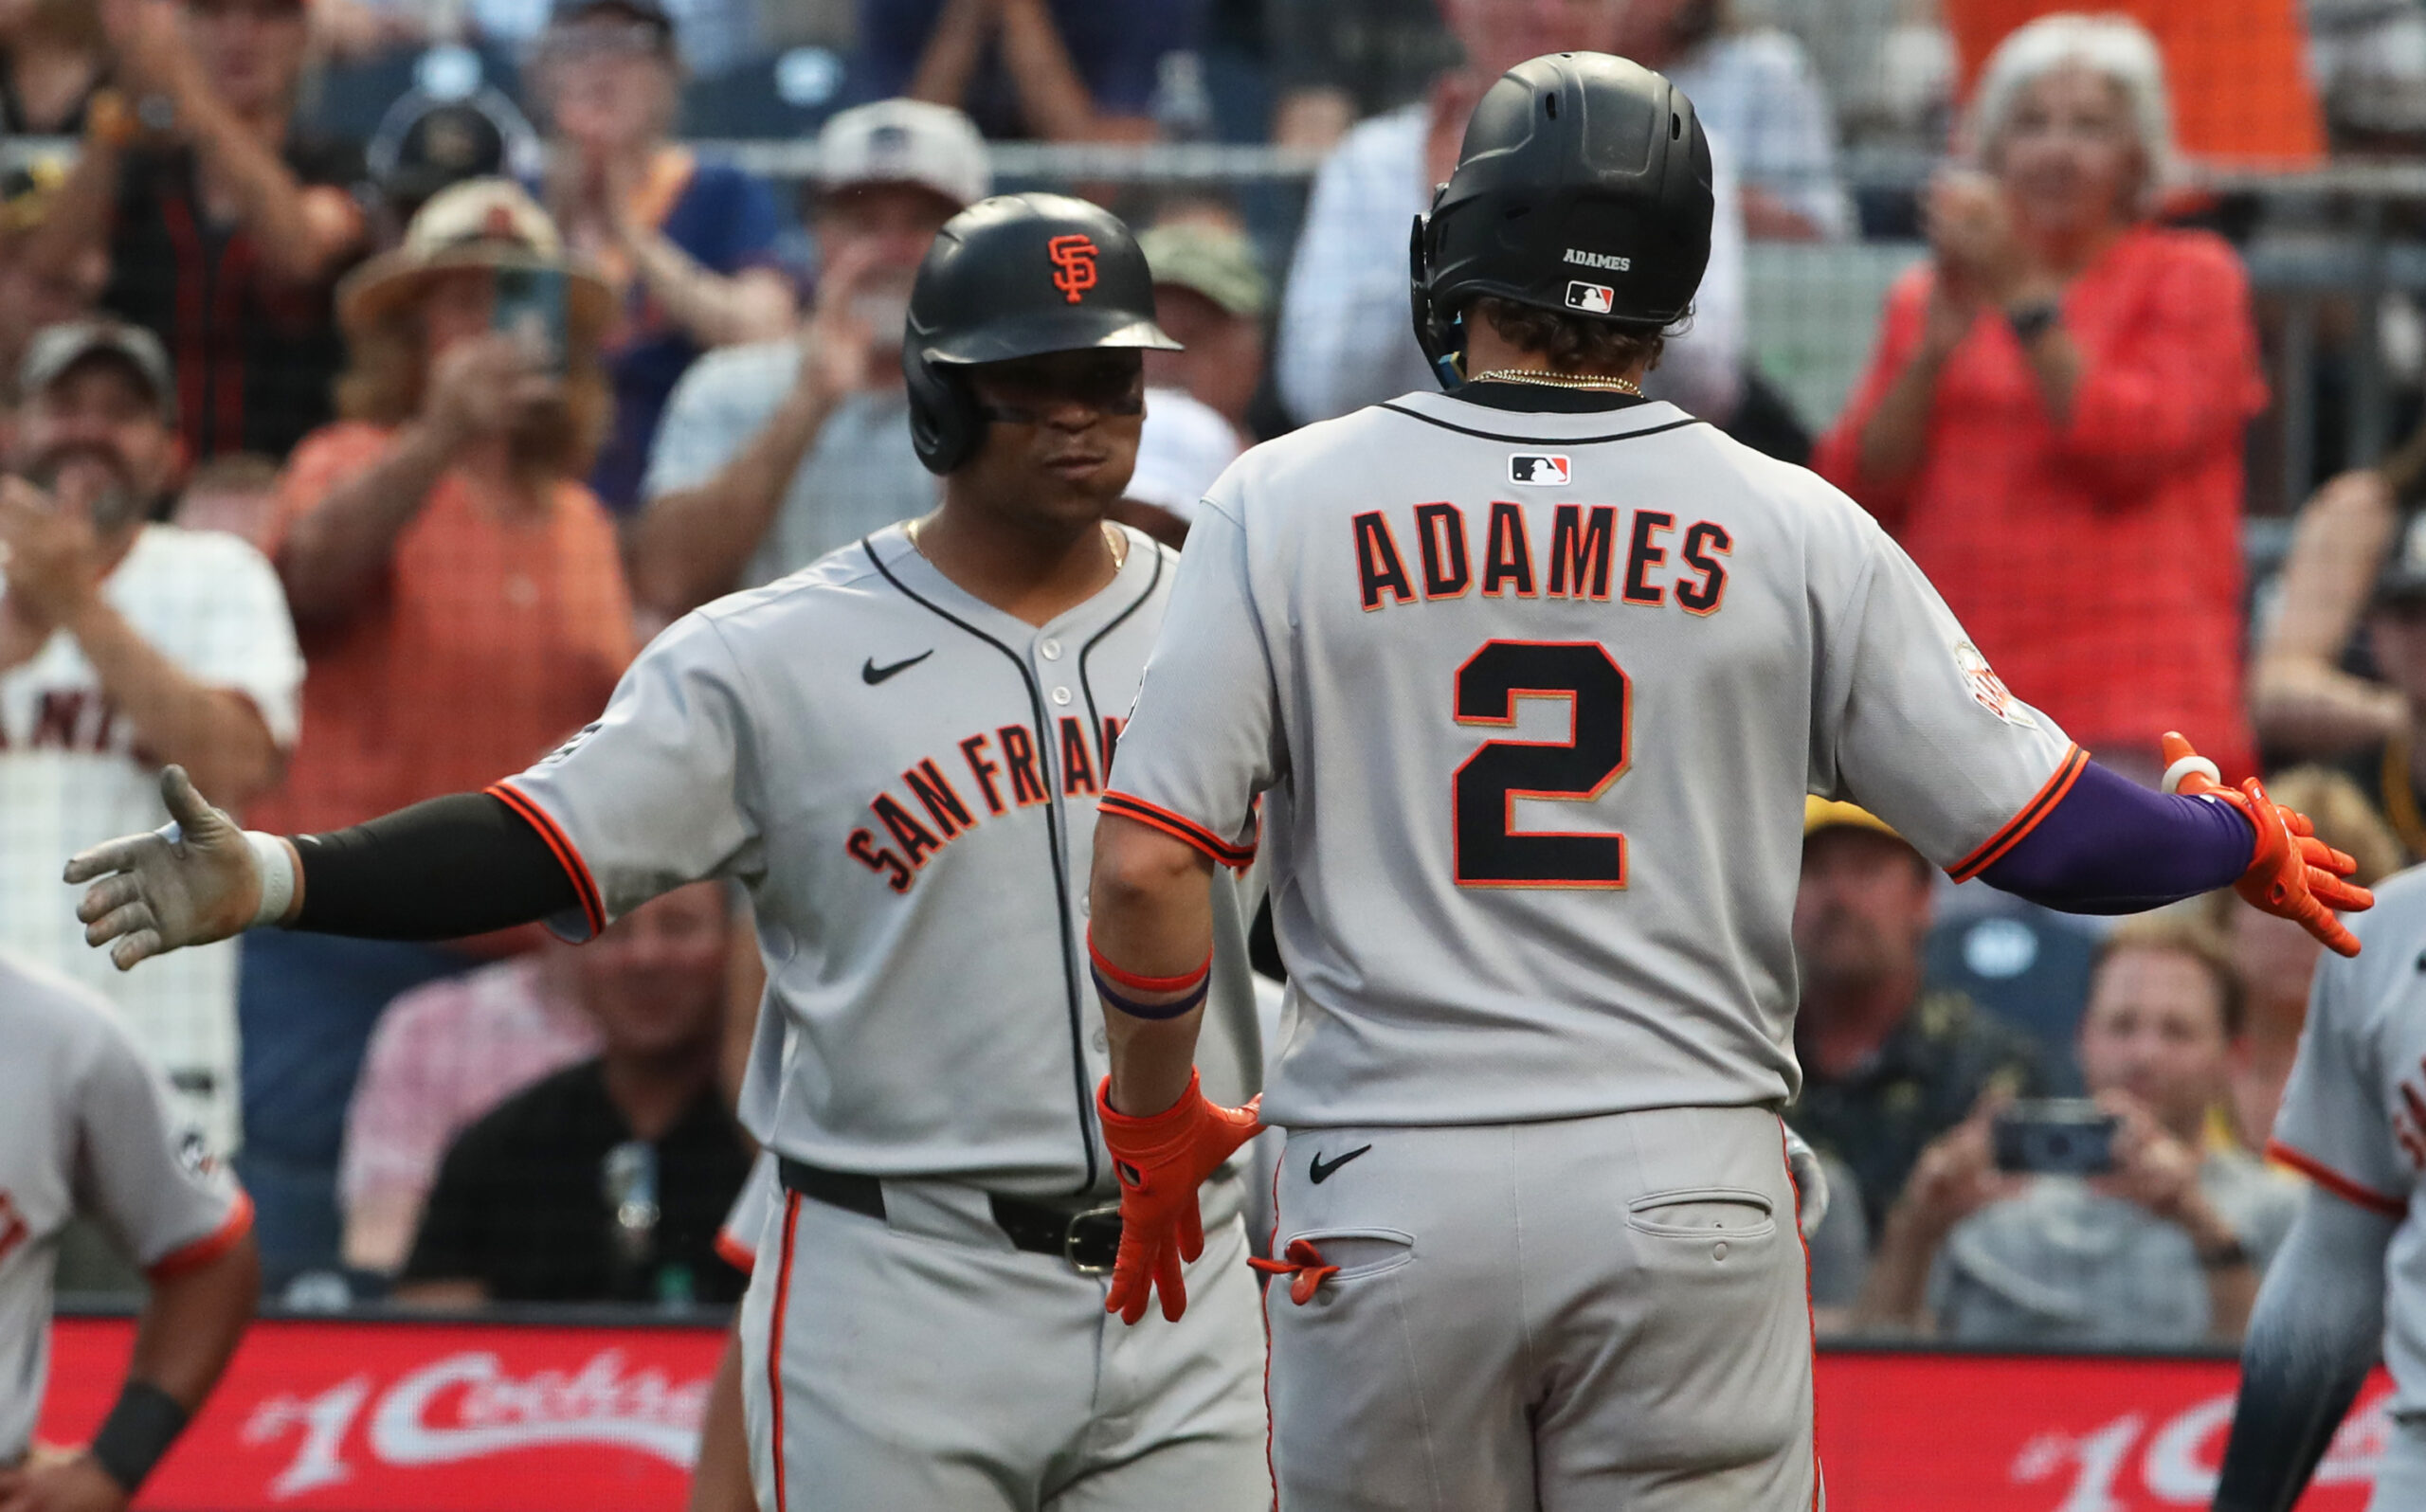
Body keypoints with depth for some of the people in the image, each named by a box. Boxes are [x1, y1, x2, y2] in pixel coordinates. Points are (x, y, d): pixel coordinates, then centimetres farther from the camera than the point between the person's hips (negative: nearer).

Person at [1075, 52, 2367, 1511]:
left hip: (1386, 1199, 0)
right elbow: (2038, 832, 3)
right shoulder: (1794, 528, 1)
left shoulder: (1286, 503, -1)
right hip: (1689, 1196, 0)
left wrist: (1154, 1128, 10)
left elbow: (1147, 866, -6)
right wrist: (2248, 840, 24)